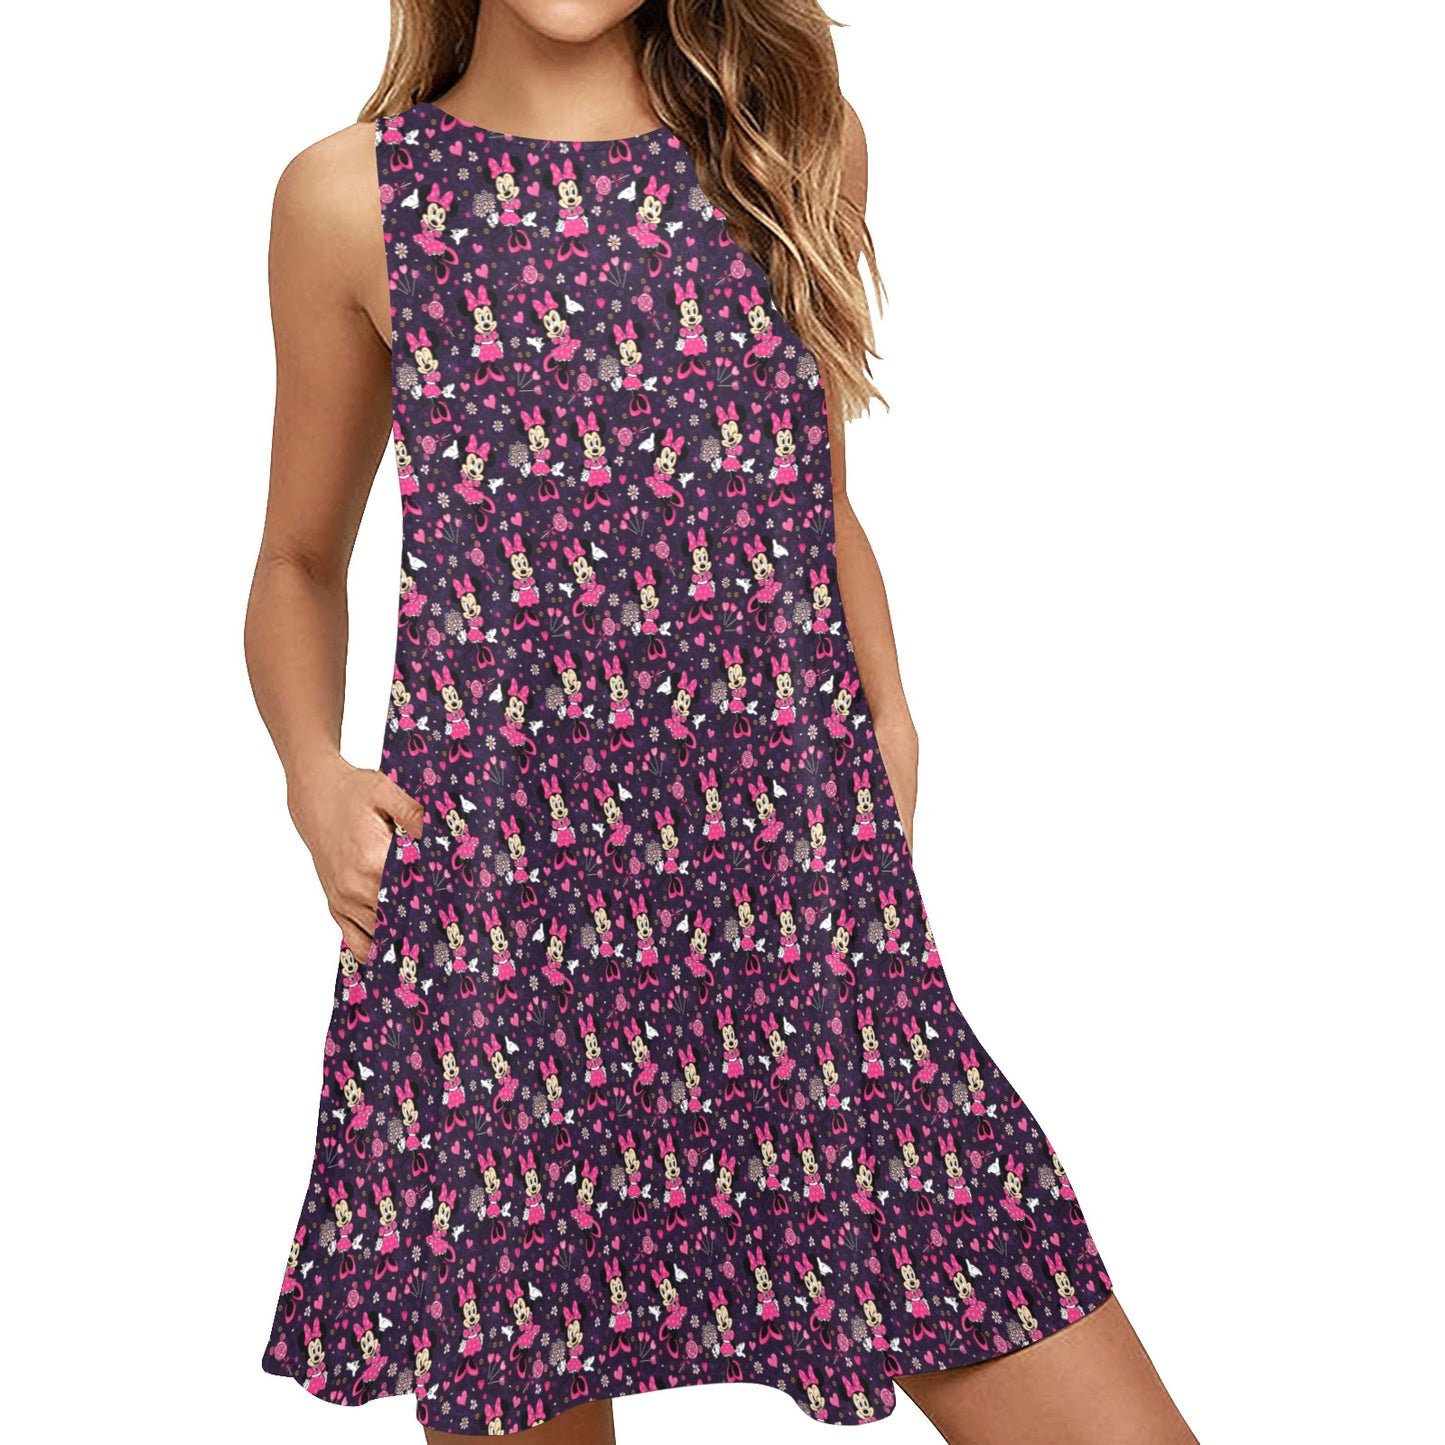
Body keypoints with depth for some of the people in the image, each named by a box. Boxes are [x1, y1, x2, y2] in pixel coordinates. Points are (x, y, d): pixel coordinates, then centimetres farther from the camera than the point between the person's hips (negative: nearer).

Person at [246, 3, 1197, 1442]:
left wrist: (888, 716, 6)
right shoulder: (354, 197, 5)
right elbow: (301, 562, 16)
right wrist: (313, 772, -1)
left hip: (807, 902, 2)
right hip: (494, 921, -1)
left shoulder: (796, 148, 12)